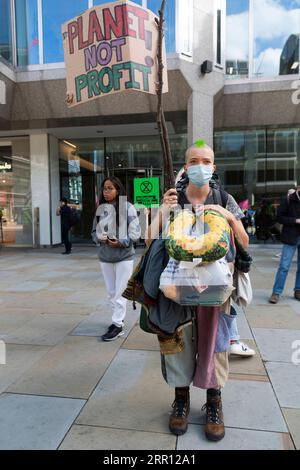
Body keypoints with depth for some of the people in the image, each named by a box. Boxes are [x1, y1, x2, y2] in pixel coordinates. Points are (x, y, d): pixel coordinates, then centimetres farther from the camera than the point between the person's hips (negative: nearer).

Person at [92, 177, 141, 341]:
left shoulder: (127, 207, -10)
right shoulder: (100, 208, 2)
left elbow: (135, 233, -10)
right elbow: (94, 231, 9)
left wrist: (121, 242, -21)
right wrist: (100, 238, -11)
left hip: (124, 256, -4)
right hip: (104, 256, 5)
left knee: (120, 292, 2)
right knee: (111, 292, 14)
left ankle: (117, 324, 12)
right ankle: (119, 319, 31)